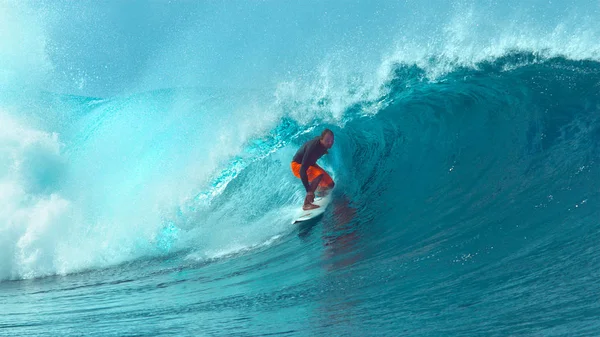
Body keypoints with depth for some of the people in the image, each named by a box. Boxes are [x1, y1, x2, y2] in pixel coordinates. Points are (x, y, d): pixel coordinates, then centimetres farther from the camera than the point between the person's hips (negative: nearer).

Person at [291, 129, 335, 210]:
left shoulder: (324, 143, -16)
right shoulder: (312, 148, -39)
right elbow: (302, 170, -42)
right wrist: (308, 191, -47)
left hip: (310, 163, 8)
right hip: (298, 165, -8)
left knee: (330, 184, 1)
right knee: (319, 174, -35)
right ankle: (306, 204, -32)